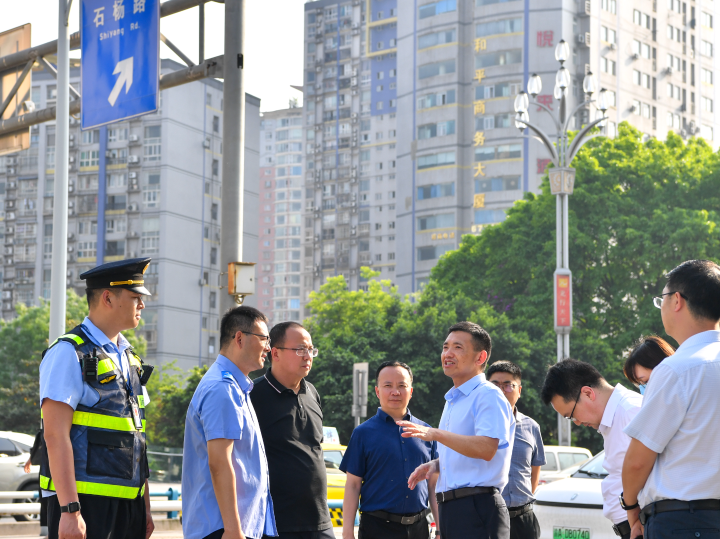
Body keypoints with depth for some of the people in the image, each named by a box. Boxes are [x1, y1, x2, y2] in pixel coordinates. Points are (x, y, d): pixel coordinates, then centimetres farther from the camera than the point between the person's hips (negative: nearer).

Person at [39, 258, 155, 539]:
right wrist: (70, 511, -21)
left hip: (128, 504, 7)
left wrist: (145, 507, 17)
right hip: (85, 502, -7)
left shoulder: (129, 358, 18)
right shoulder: (69, 353, -7)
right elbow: (56, 436, -15)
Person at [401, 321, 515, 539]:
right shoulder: (452, 401, 22)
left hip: (478, 510, -9)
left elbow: (487, 449, -22)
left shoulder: (488, 395, -8)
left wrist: (436, 434, -28)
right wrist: (436, 464, 10)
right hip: (450, 509, 9)